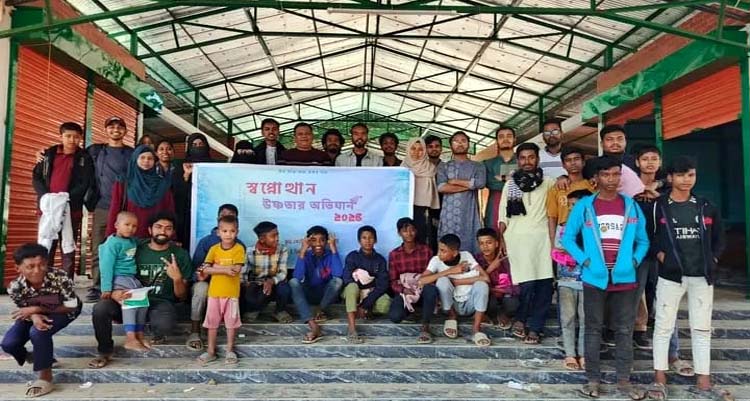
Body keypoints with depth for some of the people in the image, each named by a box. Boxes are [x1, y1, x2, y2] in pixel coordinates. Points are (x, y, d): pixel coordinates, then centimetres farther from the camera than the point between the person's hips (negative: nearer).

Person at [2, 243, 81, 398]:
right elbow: (24, 309, -10)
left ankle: (46, 378, -14)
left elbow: (72, 306, -24)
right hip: (34, 312, 4)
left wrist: (36, 309, -30)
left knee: (38, 332, -31)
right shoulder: (15, 287, -27)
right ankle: (41, 358, 19)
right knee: (8, 344, -13)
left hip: (65, 310, -4)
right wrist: (34, 316, -35)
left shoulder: (59, 277, -37)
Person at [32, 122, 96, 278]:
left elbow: (86, 184, -4)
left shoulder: (84, 158, 3)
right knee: (45, 248, 3)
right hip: (48, 208, 3)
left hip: (72, 210, -2)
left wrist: (66, 198, -16)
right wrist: (45, 196, -7)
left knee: (68, 249, 1)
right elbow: (36, 177, 10)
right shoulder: (49, 154, 12)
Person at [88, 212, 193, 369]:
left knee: (166, 325, -36)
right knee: (100, 309, -25)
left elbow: (181, 297, 2)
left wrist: (177, 278, -19)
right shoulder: (137, 250, 7)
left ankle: (158, 334, 5)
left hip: (161, 303, -2)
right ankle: (105, 352, 2)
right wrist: (114, 293, -18)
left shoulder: (180, 255, 2)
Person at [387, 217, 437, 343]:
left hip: (423, 290, 0)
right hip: (404, 291, 1)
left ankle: (424, 327, -27)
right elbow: (393, 281, 2)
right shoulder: (394, 254, 4)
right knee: (394, 316, -29)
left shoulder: (426, 250, 3)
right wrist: (403, 289, -19)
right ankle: (409, 307, 7)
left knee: (431, 289, -38)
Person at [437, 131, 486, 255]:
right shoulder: (443, 166, 12)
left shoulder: (477, 166, 13)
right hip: (449, 212, 0)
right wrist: (469, 185, -5)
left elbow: (480, 183, -7)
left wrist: (455, 181, -2)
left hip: (469, 212, 0)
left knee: (469, 243, -3)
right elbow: (441, 187, -5)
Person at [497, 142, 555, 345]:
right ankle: (521, 320, 12)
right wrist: (502, 239, 3)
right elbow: (503, 215, 11)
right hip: (518, 237, -1)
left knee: (545, 284, -4)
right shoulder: (510, 184, 14)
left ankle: (534, 327, 7)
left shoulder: (547, 183, 14)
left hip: (541, 237, 1)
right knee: (528, 283, -10)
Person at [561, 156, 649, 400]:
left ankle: (624, 380, 21)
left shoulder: (631, 206, 6)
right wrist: (584, 261, -7)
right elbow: (567, 237, 3)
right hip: (595, 279, -2)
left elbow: (643, 240, 12)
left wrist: (634, 261, -3)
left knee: (625, 330, 8)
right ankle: (593, 379, 17)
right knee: (593, 330, 7)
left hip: (625, 279, 2)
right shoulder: (584, 206, -1)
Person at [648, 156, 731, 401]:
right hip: (671, 275, -3)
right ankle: (660, 380, 11)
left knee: (702, 329, 9)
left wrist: (713, 259, 4)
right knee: (663, 327, 2)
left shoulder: (706, 207, 7)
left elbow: (719, 237, 16)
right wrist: (660, 254, -11)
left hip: (702, 276, 3)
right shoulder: (659, 207, -3)